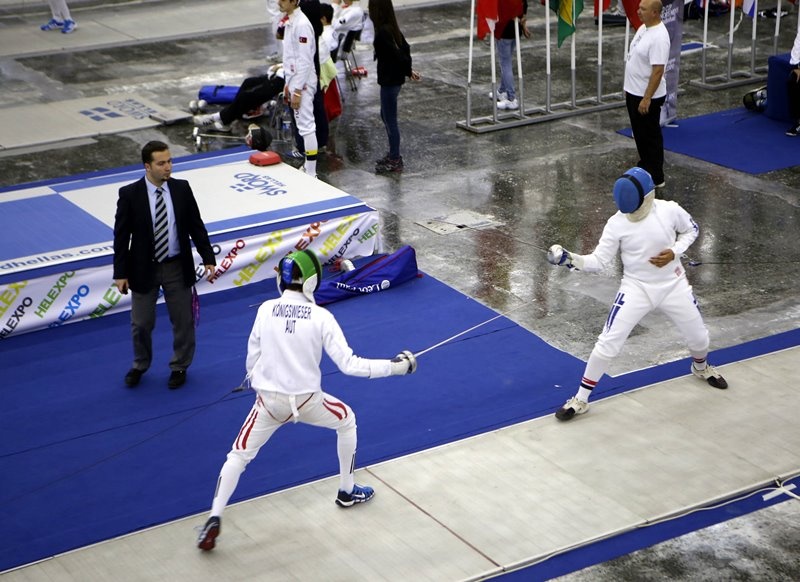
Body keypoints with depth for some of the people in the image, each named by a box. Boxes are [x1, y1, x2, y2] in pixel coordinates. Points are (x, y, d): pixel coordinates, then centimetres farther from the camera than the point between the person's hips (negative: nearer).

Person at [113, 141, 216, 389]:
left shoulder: (182, 188, -6)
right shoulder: (130, 194, -13)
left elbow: (196, 226, 2)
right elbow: (121, 236, -8)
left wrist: (208, 258, -2)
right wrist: (120, 273, -8)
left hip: (177, 267, 2)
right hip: (144, 269, -1)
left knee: (183, 321, 12)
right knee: (141, 323, 12)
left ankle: (179, 367, 33)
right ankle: (140, 365, 37)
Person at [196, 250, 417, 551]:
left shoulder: (266, 310, -6)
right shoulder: (321, 317, -11)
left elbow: (252, 361, 2)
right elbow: (349, 365, -14)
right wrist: (395, 366, -6)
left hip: (269, 401, 1)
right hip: (306, 401, -1)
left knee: (239, 456, 14)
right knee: (346, 420, 28)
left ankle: (214, 520, -4)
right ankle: (347, 491, 36)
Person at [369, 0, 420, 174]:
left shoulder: (382, 33, -22)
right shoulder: (392, 28, 5)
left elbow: (397, 54, -23)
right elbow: (405, 48, 11)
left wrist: (408, 70, -8)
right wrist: (408, 70, 8)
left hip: (389, 81, -9)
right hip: (395, 78, 9)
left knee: (390, 120, 1)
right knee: (386, 116, 21)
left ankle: (395, 160, 10)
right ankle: (393, 154, 30)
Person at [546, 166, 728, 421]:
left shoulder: (670, 210, -17)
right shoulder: (617, 223, -18)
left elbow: (691, 230, 4)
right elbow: (598, 261, -15)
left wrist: (674, 252, -14)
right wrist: (570, 259, -32)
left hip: (673, 286, 2)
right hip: (636, 289, -2)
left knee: (698, 336, 17)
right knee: (607, 345, -11)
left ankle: (701, 368, 54)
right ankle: (580, 400, 3)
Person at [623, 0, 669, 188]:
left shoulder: (658, 37, -25)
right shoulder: (643, 28, 6)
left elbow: (657, 71, -26)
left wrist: (647, 98, -26)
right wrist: (629, 88, 20)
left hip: (647, 97, -10)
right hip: (633, 92, 10)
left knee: (650, 136, 0)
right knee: (639, 134, 20)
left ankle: (655, 177, 9)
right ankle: (645, 166, 34)